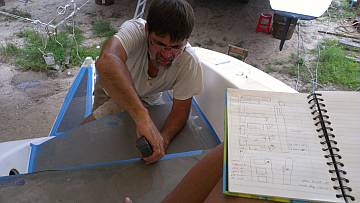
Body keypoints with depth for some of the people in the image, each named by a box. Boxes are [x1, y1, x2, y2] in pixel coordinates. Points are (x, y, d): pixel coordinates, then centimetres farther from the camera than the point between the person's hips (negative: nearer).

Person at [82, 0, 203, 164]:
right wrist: (142, 116, -69)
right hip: (112, 90, -1)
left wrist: (163, 139, -45)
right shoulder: (134, 29, -39)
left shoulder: (189, 62, -33)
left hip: (148, 99, 1)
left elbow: (180, 110, -24)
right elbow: (106, 61, -60)